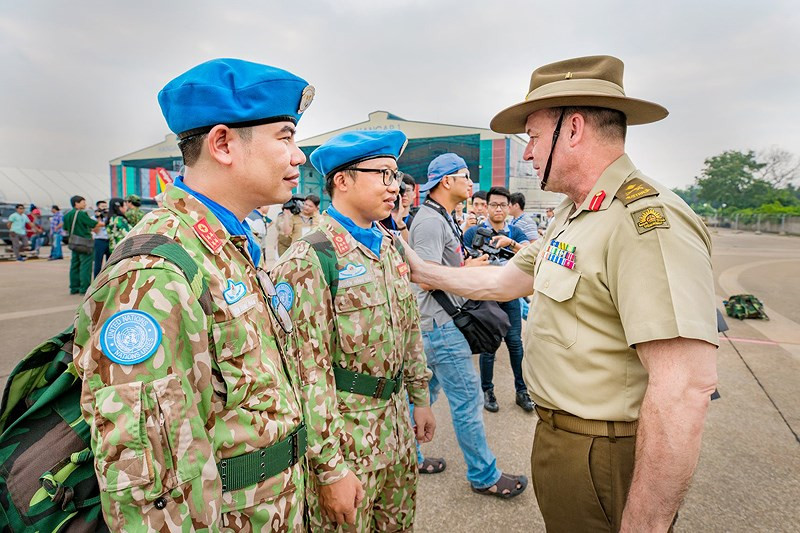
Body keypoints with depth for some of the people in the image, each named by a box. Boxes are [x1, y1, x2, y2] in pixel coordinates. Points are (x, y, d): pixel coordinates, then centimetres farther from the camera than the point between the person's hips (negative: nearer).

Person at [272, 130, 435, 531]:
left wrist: (419, 396, 16)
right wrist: (329, 466, -19)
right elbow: (309, 374, -21)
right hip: (344, 431, -7)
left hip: (396, 425, 7)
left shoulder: (390, 247, 6)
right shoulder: (308, 260, -19)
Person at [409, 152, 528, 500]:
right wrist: (469, 269, -12)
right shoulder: (430, 220, -18)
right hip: (441, 325, -11)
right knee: (467, 398, 0)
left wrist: (468, 262, 6)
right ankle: (484, 475, 14)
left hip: (437, 323, 11)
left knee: (425, 391, 18)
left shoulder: (442, 218, 15)